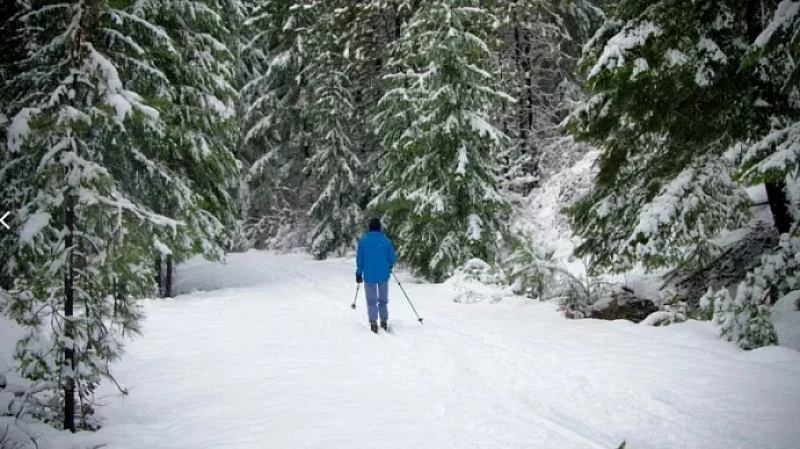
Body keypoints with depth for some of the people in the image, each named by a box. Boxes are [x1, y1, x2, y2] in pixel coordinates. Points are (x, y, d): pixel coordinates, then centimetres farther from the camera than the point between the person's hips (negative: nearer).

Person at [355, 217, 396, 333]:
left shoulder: (363, 241, -7)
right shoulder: (385, 241, -6)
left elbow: (359, 259, -5)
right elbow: (392, 258, -3)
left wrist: (359, 274, 5)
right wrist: (389, 266, 20)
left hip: (369, 276, -1)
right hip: (383, 275, 1)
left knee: (371, 301, 6)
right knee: (383, 300, 16)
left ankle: (373, 322, -11)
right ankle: (384, 322, 17)